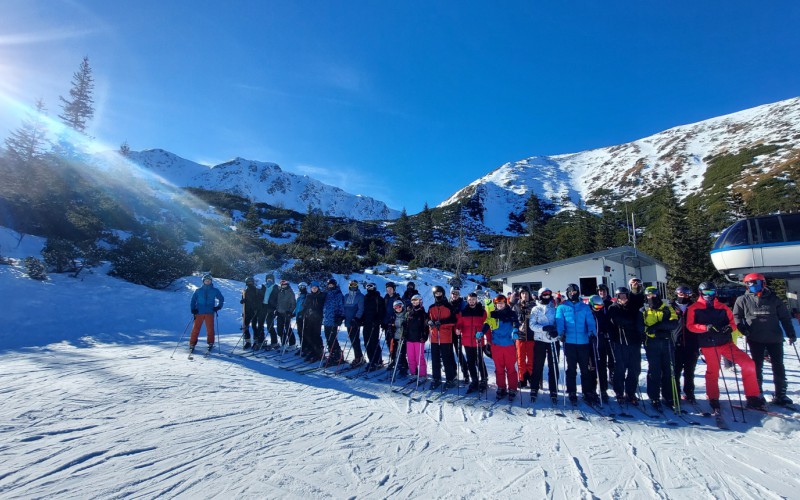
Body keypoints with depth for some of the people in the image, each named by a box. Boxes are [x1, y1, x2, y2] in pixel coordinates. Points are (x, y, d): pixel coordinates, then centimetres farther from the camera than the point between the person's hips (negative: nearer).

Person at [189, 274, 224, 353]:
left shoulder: (215, 291, 7)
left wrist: (218, 306, 5)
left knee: (210, 329, 0)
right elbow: (193, 300, 11)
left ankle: (210, 343, 14)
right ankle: (192, 344, 6)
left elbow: (221, 299, 17)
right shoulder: (198, 291, 6)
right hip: (199, 312, 0)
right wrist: (193, 309, -1)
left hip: (210, 313, 0)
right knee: (196, 328, -3)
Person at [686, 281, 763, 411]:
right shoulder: (694, 308, 0)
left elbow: (733, 322, 10)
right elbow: (690, 326, -6)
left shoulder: (722, 307, 10)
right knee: (712, 372, 4)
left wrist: (729, 327, -13)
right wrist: (705, 327, -22)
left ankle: (753, 397, 6)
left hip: (726, 343, 3)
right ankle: (713, 400, 22)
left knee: (748, 364, -7)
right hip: (708, 345, -3)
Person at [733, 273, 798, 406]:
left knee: (778, 366, 6)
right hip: (755, 339, -1)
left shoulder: (773, 299, 3)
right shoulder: (743, 300, 1)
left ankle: (780, 395, 17)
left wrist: (791, 333, 6)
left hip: (774, 338, 1)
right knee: (757, 366, 6)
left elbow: (785, 316, 8)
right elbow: (736, 315, 8)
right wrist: (742, 327, -6)